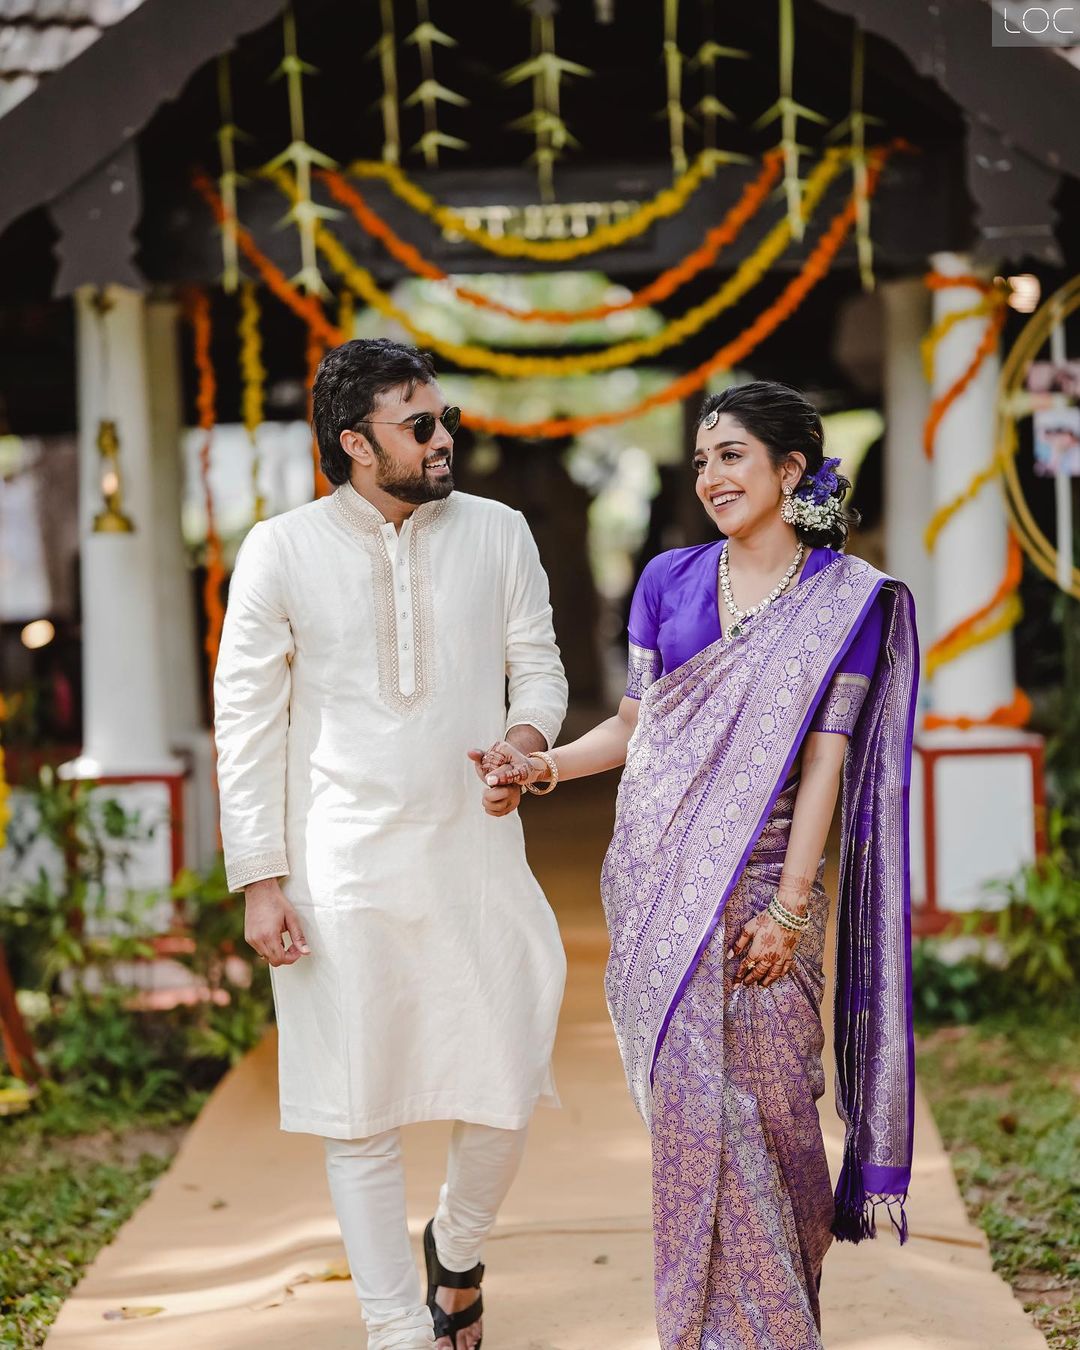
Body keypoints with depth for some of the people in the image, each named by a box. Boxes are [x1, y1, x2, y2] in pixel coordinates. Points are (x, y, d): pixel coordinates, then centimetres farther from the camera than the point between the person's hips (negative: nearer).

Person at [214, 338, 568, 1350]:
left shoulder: (498, 534, 5)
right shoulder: (282, 551, -3)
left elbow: (538, 665, 12)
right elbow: (246, 718, -1)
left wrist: (528, 735, -12)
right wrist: (259, 878, -6)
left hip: (476, 859, 2)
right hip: (345, 876, -2)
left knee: (502, 1096, 3)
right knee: (361, 1116, 3)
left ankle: (456, 1251, 35)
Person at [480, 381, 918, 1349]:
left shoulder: (848, 598, -1)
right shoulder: (669, 581, 9)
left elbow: (825, 757, -6)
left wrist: (789, 906, -12)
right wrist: (545, 767, -3)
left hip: (761, 879, -2)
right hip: (658, 872, 3)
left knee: (767, 1090, -1)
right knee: (689, 1096, 0)